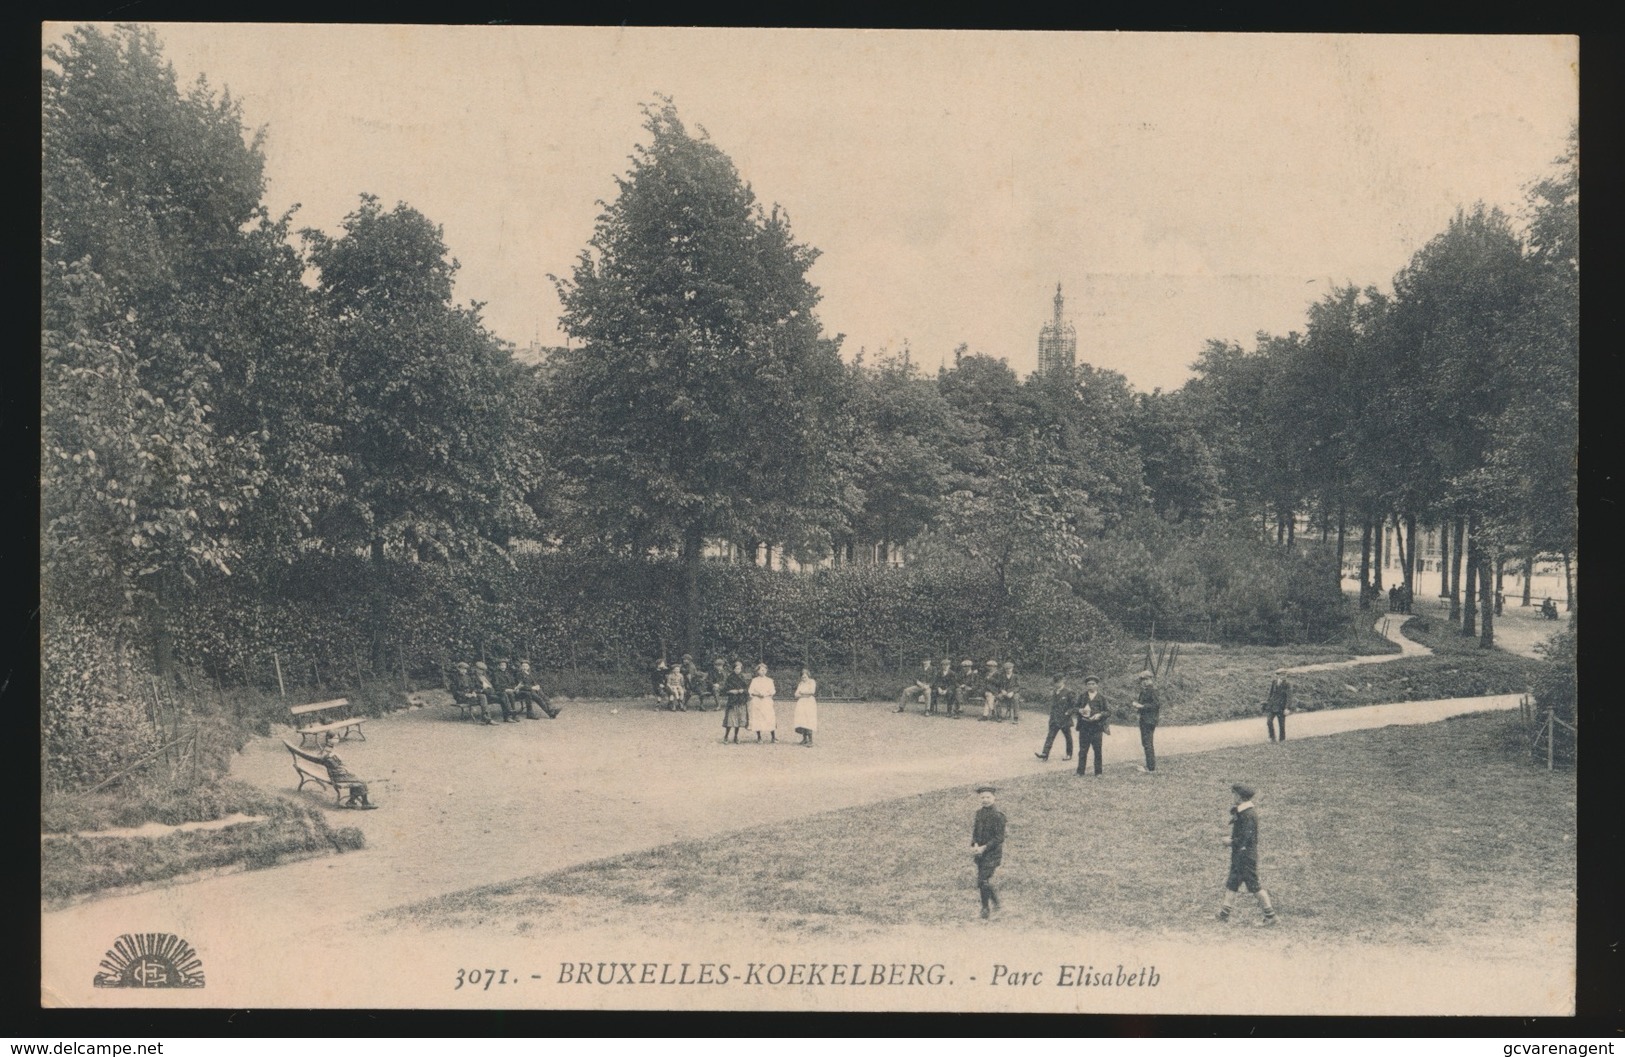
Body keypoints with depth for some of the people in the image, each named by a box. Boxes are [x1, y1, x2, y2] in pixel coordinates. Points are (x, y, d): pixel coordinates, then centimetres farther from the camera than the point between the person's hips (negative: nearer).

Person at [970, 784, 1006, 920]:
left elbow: (999, 838, -15)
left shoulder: (998, 815, -13)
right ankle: (996, 905, 29)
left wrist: (984, 848, -20)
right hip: (980, 853, 7)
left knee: (983, 881, -11)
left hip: (992, 853, -7)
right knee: (985, 881, 12)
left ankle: (986, 911, 0)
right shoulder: (979, 812, 7)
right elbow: (974, 830, 11)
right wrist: (975, 844, -8)